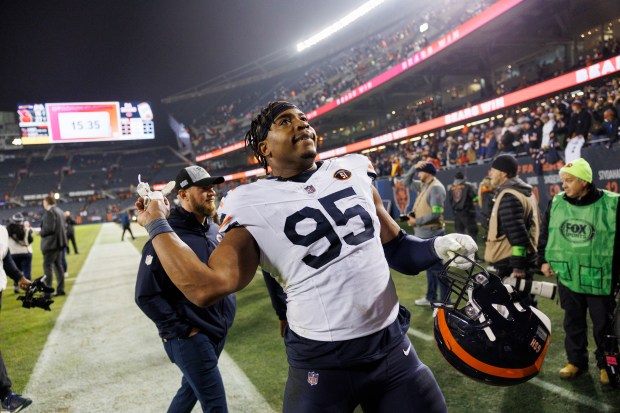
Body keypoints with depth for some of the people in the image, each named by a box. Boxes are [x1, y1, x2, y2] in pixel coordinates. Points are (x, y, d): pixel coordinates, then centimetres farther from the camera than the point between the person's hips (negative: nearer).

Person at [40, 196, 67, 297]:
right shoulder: (60, 211, 13)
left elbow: (49, 228, -21)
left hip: (51, 243, -9)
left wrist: (40, 232, -4)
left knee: (47, 266, -4)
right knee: (58, 265, 12)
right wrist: (43, 230, 15)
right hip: (60, 242, 9)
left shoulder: (50, 212, -14)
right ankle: (60, 289, 15)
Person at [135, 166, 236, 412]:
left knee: (191, 389, 24)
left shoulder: (214, 230, 6)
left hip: (218, 332, 8)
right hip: (189, 338, -8)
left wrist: (228, 311, 11)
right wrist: (182, 329, -16)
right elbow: (146, 295, -18)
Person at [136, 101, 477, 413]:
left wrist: (438, 248, -7)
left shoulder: (353, 172, 4)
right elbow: (207, 286, -18)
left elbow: (396, 249, 11)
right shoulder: (253, 206, -9)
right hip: (321, 362, -3)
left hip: (393, 345, 4)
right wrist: (157, 226, -9)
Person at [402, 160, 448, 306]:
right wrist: (414, 167, 5)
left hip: (432, 235, -10)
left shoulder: (436, 187, -18)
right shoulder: (423, 185, 10)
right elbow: (407, 182, 21)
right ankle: (431, 297, 30)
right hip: (424, 234, 10)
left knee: (437, 268, -4)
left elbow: (436, 213, -24)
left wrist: (417, 221, -18)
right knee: (430, 267, 18)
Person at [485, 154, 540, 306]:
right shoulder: (524, 192, 16)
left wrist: (517, 266, -23)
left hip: (511, 264, -11)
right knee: (524, 304, 18)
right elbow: (529, 226, 21)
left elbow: (517, 234, -24)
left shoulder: (508, 196, -17)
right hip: (526, 261, 11)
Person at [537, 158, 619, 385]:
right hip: (567, 276, 3)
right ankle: (576, 361, 33)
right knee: (573, 323, 16)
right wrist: (544, 260, 7)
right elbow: (545, 233, 10)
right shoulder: (556, 203, -1)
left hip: (600, 278, -3)